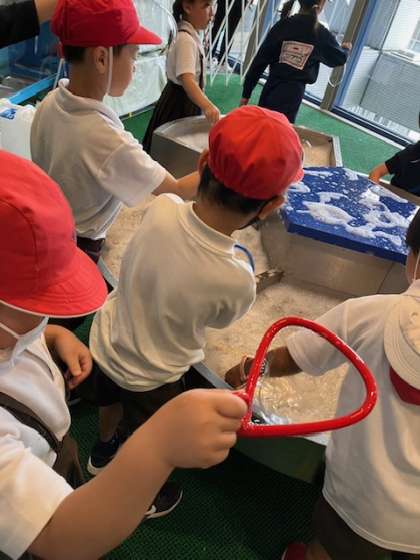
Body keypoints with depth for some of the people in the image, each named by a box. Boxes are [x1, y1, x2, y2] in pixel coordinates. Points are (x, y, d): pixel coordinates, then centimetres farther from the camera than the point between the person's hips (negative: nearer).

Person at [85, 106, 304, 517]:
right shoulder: (237, 281, -38)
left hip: (104, 341, 5)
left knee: (111, 402, 37)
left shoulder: (161, 208, -29)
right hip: (149, 378, -4)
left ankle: (103, 451, 70)